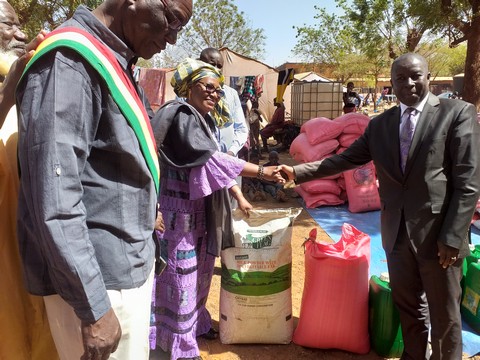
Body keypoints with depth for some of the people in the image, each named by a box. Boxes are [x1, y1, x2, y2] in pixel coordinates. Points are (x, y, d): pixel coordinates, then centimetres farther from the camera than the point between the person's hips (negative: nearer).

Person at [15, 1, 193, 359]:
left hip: (132, 267, 9)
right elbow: (53, 192, -23)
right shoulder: (69, 58, -16)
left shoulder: (114, 63, 13)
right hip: (98, 280, -9)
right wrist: (93, 306, -21)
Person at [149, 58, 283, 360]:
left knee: (201, 266, 17)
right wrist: (261, 171, -24)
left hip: (203, 205, 9)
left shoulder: (206, 119, 13)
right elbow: (210, 158, -24)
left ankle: (195, 322, 36)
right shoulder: (181, 116, -15)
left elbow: (218, 162, 12)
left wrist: (239, 197, 6)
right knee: (182, 269, 0)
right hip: (181, 206, -9)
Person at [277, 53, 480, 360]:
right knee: (408, 309, 20)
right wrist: (297, 171, -3)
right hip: (397, 234, 4)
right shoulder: (380, 124, 7)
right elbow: (345, 160, 6)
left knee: (444, 316, 12)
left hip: (439, 234, -4)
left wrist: (452, 236, -15)